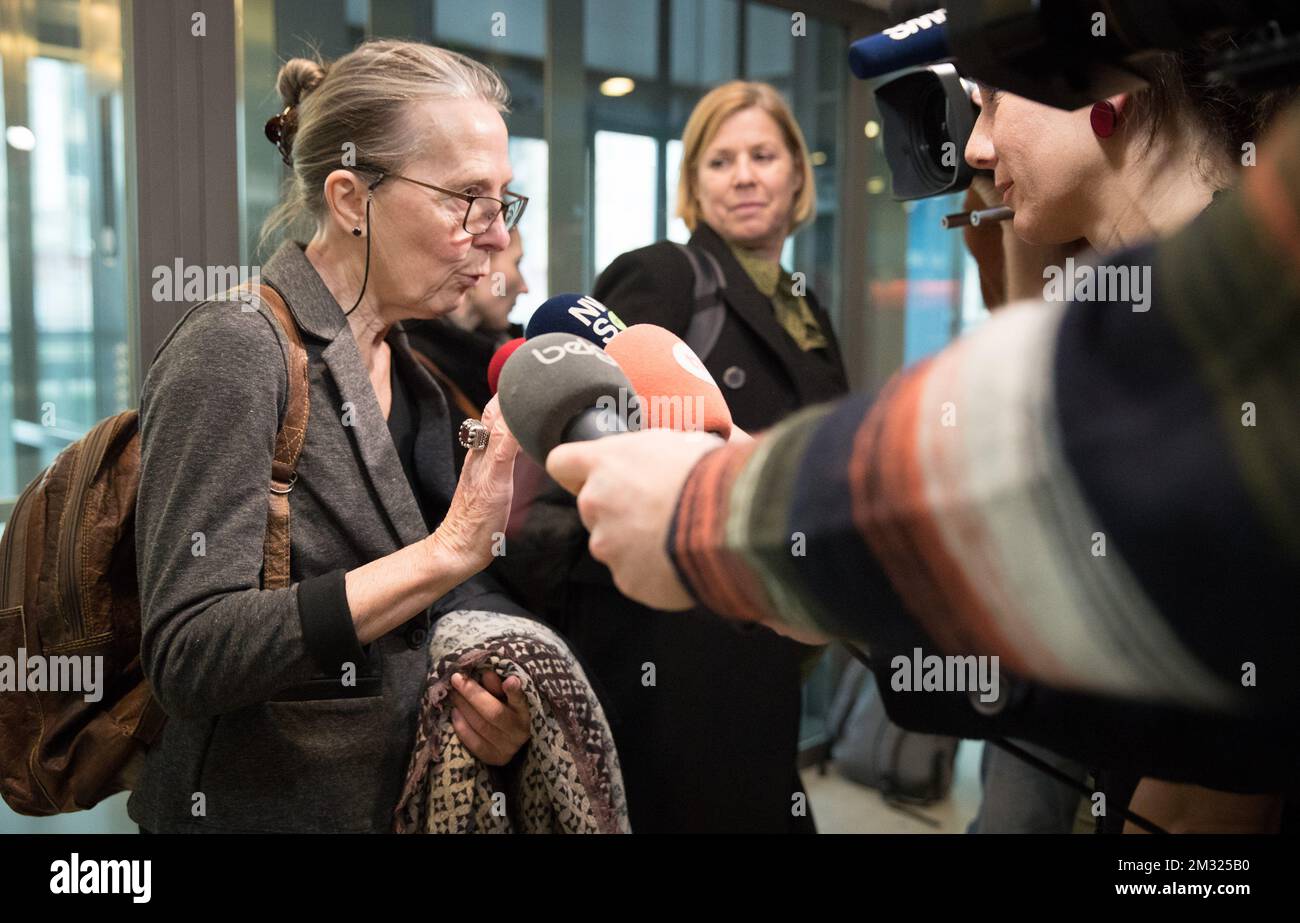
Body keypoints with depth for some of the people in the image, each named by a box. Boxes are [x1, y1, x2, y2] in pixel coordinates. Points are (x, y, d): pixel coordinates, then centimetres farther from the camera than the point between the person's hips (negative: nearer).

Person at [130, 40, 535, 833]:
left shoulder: (408, 372, 4)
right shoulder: (234, 352, -18)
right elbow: (189, 657, -26)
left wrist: (503, 708, -9)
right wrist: (448, 551, -29)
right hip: (255, 805, -6)